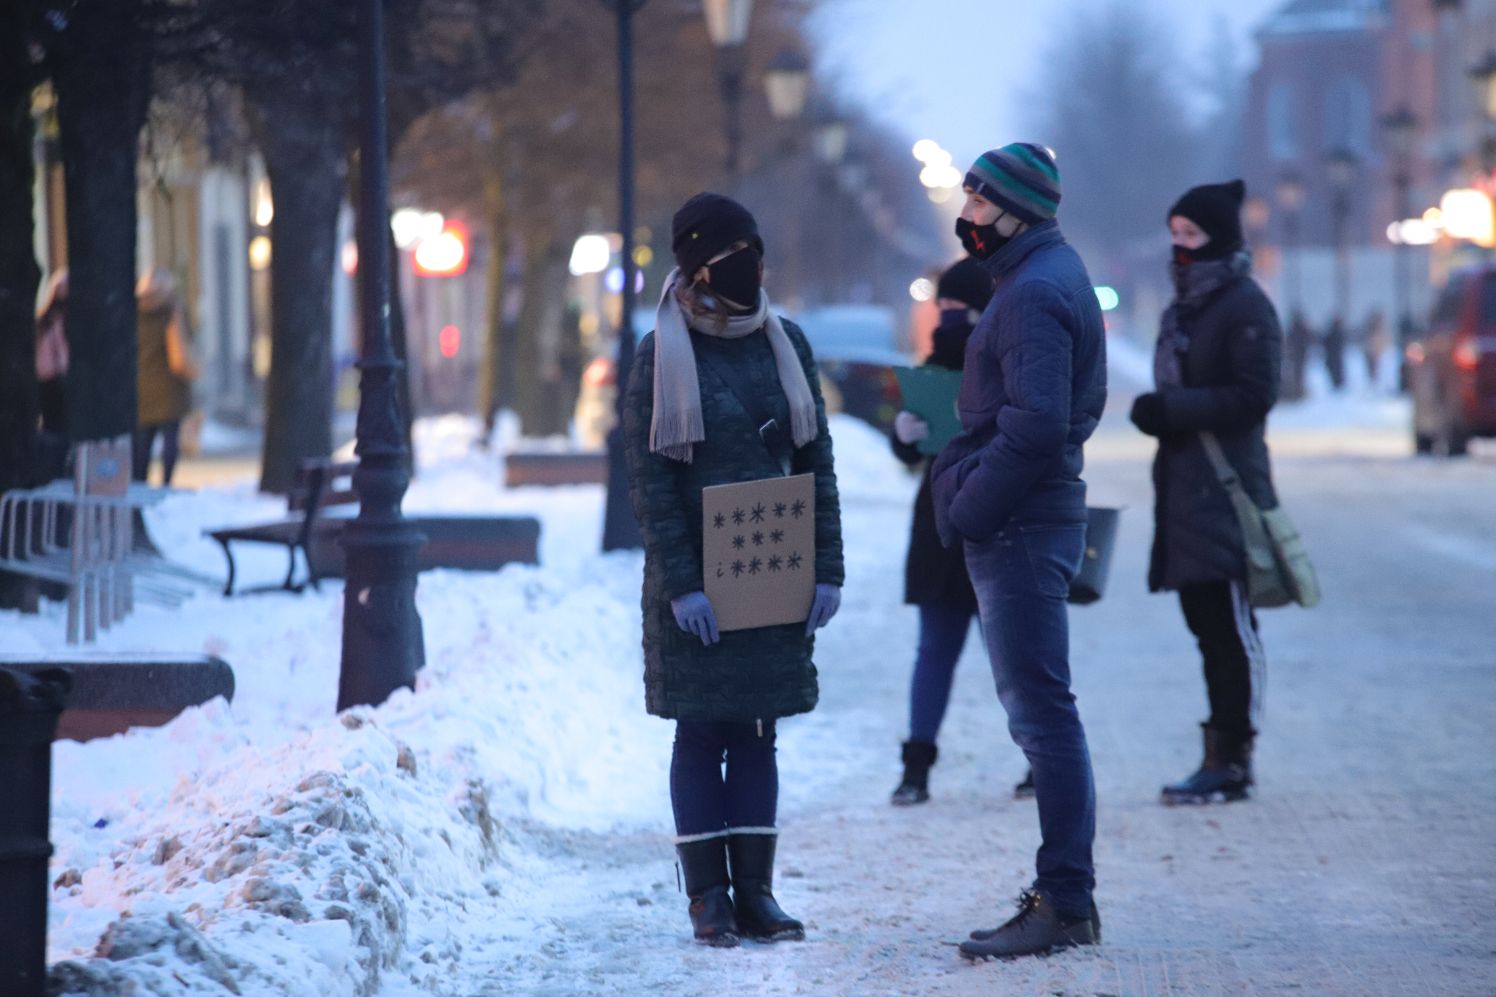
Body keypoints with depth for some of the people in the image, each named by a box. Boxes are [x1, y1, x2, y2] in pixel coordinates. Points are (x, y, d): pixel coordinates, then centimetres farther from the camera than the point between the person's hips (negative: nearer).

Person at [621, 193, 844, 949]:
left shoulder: (785, 343, 6)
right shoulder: (661, 354, -6)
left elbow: (817, 463, 8)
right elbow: (649, 479, -9)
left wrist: (827, 568, 2)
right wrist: (679, 585, -15)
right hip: (695, 581, -4)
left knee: (757, 735, 7)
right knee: (700, 733, 2)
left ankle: (755, 893, 12)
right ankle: (708, 898, 8)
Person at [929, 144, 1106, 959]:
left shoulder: (1034, 293, -16)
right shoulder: (1055, 275, 17)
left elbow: (1035, 426, -25)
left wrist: (967, 507, -16)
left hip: (1018, 527, -11)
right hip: (1033, 518, 11)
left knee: (1041, 713, -8)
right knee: (1039, 713, 14)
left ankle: (1065, 904, -6)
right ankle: (1063, 893, 19)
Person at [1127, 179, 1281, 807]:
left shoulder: (1245, 307, -8)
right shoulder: (1182, 308, 18)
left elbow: (1254, 396, -15)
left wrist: (1172, 409, -20)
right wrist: (1155, 412, 8)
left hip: (1227, 489, -9)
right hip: (1183, 489, 9)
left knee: (1229, 625, -8)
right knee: (1207, 625, 9)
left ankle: (1230, 760, -7)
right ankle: (1223, 754, 14)